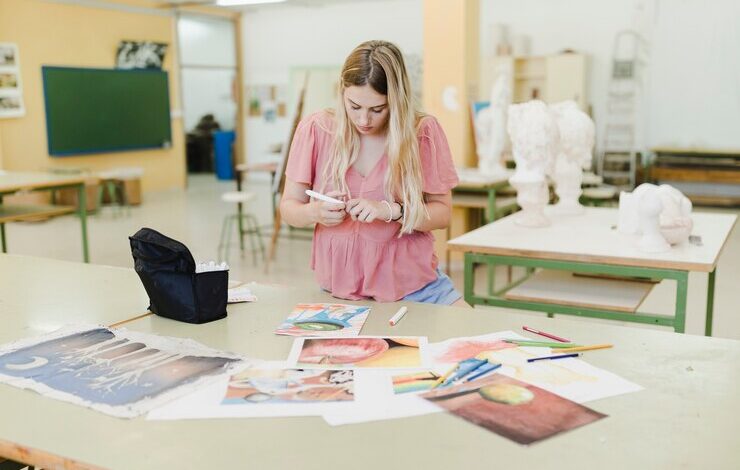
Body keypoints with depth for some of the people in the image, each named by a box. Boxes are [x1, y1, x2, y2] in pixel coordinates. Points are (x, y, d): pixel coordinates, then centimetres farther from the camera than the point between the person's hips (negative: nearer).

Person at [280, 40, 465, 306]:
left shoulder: (423, 132, -5)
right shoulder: (316, 129, -4)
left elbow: (442, 214, -2)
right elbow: (288, 208, 2)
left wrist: (390, 210, -20)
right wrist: (314, 213, -22)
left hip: (413, 285, 0)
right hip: (340, 288, 1)